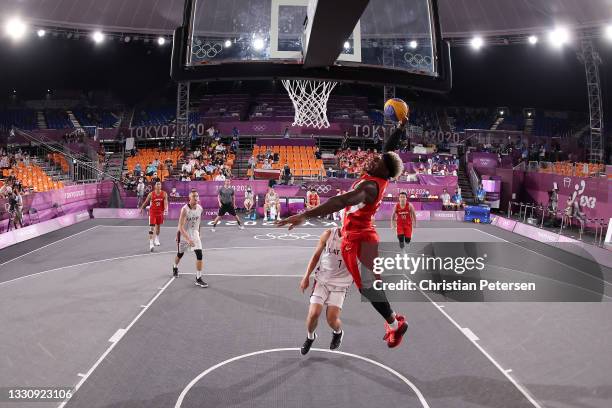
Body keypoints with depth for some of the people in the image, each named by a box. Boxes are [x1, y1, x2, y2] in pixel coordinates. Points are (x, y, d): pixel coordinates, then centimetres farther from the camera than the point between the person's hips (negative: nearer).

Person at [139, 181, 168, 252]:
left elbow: (165, 202, -17)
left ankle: (157, 239, 39)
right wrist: (142, 208, 13)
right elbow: (146, 202, 5)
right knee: (152, 227, -11)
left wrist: (166, 209, -33)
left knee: (158, 226, 18)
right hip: (152, 212, -2)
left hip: (160, 212, 2)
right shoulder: (151, 194, -8)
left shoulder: (164, 194, -7)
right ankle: (151, 243, -15)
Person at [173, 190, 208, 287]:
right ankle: (175, 267, 53)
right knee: (180, 254, 19)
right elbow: (181, 227, -28)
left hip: (194, 233, 3)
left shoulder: (200, 208, -8)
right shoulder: (185, 209, -24)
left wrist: (199, 234, 16)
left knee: (199, 254, -14)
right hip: (183, 234, -3)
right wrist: (188, 239, -38)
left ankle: (198, 279, -7)